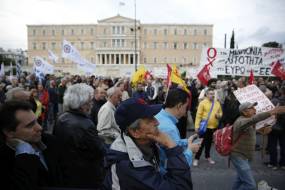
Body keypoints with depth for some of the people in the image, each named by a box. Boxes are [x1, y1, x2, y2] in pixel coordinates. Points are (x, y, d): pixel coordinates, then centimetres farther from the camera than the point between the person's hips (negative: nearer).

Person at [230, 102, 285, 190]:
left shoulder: (249, 122, 7)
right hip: (238, 156, -10)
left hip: (244, 157, 10)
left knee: (240, 180, 24)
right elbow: (253, 120, -44)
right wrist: (271, 112, -53)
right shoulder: (241, 121, -25)